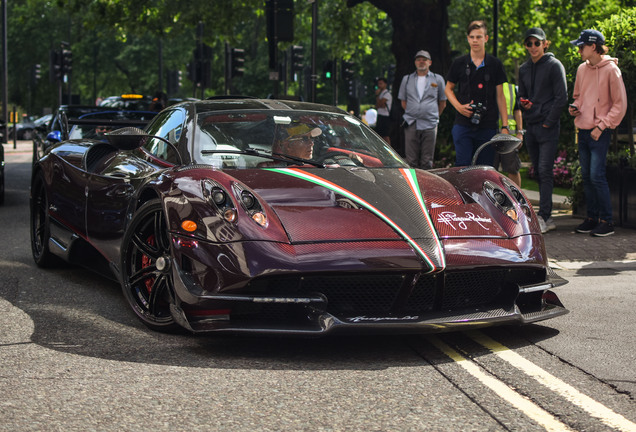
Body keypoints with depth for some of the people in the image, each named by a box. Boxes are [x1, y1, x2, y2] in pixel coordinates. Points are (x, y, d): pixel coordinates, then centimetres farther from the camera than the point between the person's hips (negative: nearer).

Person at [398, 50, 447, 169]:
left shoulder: (438, 79, 10)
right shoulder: (407, 79, 14)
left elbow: (442, 103, 14)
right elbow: (403, 102, 17)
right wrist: (412, 115, 11)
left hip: (430, 125, -1)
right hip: (411, 124, 1)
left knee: (427, 162, -2)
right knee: (411, 160, -2)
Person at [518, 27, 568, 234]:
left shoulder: (554, 66, -4)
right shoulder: (523, 69, 15)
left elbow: (561, 97, -8)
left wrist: (548, 122, -11)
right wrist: (523, 103, 0)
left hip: (548, 127, -6)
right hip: (530, 127, 6)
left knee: (545, 171, -12)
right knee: (538, 172, 8)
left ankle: (543, 217, -15)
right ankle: (547, 218, 14)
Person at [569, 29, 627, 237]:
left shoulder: (611, 70, -9)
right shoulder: (582, 69, 11)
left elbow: (620, 104, -8)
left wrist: (602, 126, -14)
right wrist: (575, 108, 4)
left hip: (599, 132, -7)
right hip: (583, 130, 7)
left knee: (597, 175, -12)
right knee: (586, 176, 9)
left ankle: (607, 221, -6)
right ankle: (592, 217, 17)